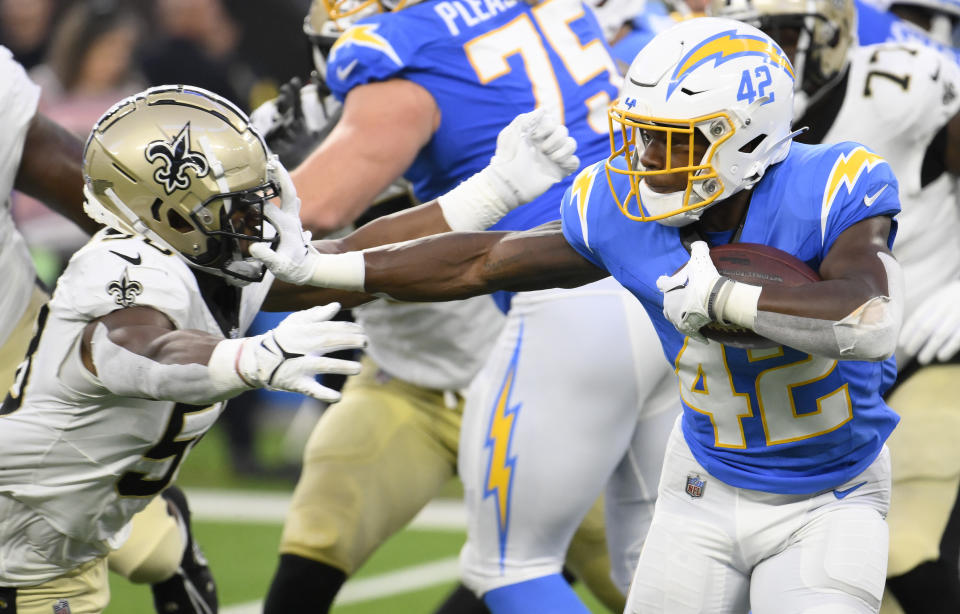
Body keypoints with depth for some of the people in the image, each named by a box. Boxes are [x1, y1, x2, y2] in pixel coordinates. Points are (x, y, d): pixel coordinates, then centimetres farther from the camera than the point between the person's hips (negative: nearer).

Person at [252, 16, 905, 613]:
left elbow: (870, 323, -43)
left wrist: (720, 297, -38)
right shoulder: (620, 210, -11)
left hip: (828, 501, -4)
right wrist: (322, 268, 4)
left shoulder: (827, 194, -26)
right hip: (709, 483, 4)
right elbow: (484, 262, 2)